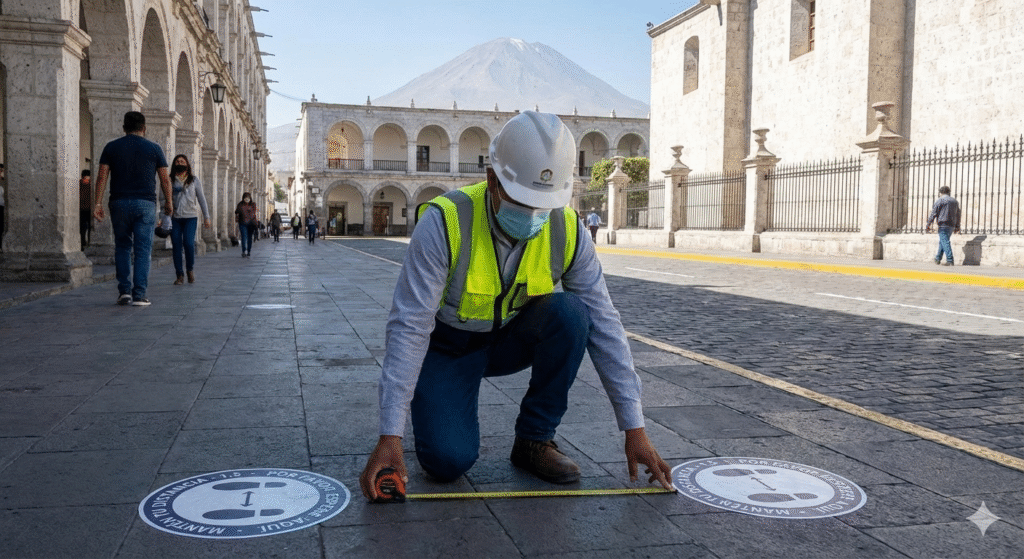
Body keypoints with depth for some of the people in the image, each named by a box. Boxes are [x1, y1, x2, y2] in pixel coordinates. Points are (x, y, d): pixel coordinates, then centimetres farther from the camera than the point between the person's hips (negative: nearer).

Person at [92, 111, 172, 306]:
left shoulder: (111, 147, 7)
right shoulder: (154, 148, 3)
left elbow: (102, 176, 0)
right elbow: (165, 179, 3)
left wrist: (98, 203, -1)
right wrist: (169, 202, 14)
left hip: (119, 202, 2)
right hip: (145, 203, -2)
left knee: (122, 247, 14)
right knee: (142, 250, -1)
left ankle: (124, 291, 9)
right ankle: (139, 295, -4)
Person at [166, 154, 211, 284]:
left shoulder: (194, 180, 9)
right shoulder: (170, 180, 8)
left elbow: (201, 199, 10)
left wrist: (206, 217, 6)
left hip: (190, 216, -1)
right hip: (174, 217, 1)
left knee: (188, 243, -15)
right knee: (176, 245, -4)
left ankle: (190, 270, 9)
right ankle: (179, 275, 4)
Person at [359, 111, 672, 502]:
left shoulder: (567, 230, -19)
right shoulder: (445, 222, -30)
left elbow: (603, 325, -15)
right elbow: (409, 327, -29)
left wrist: (634, 428, -17)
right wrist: (390, 436, -32)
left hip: (510, 340, 3)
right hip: (447, 346, -3)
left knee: (570, 313, -27)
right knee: (448, 460, -23)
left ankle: (534, 439, -9)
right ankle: (443, 404, 14)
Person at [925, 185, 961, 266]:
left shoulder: (939, 200, -3)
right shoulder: (955, 201, 17)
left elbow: (933, 214, -7)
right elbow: (958, 214, 20)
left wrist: (928, 225, -4)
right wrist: (957, 227, 25)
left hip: (943, 224, -7)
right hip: (952, 225, 7)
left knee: (945, 242, -9)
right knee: (942, 242, 18)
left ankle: (950, 261, -16)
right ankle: (938, 259, 23)